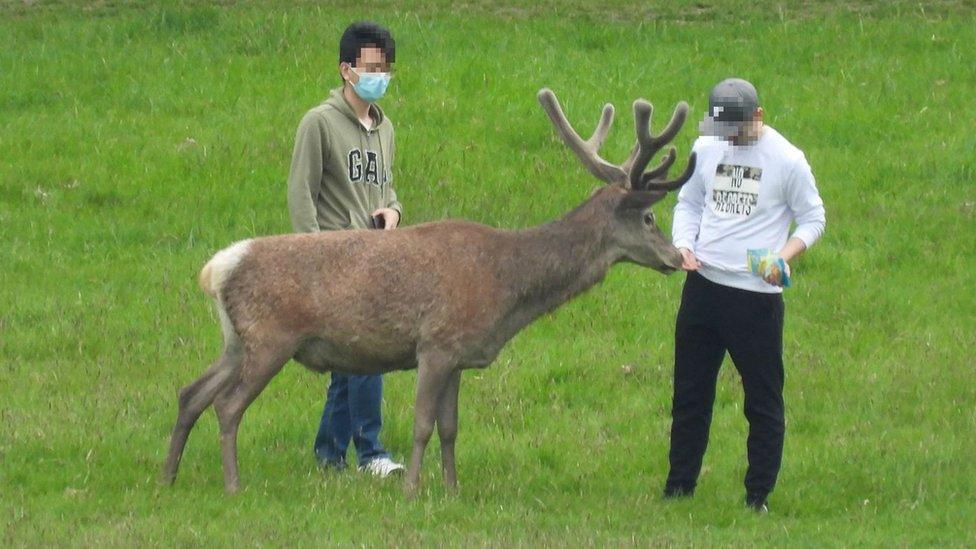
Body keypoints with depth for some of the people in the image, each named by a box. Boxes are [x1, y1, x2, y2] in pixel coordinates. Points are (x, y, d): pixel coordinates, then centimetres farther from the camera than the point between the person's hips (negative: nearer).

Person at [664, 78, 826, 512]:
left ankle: (759, 495, 10)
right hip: (702, 285, 4)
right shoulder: (705, 149, 6)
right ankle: (679, 485, 22)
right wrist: (683, 244, -2)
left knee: (763, 400, 2)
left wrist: (784, 256, -17)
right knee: (690, 392, 11)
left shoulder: (787, 161, -7)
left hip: (756, 295, -4)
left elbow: (813, 218, 0)